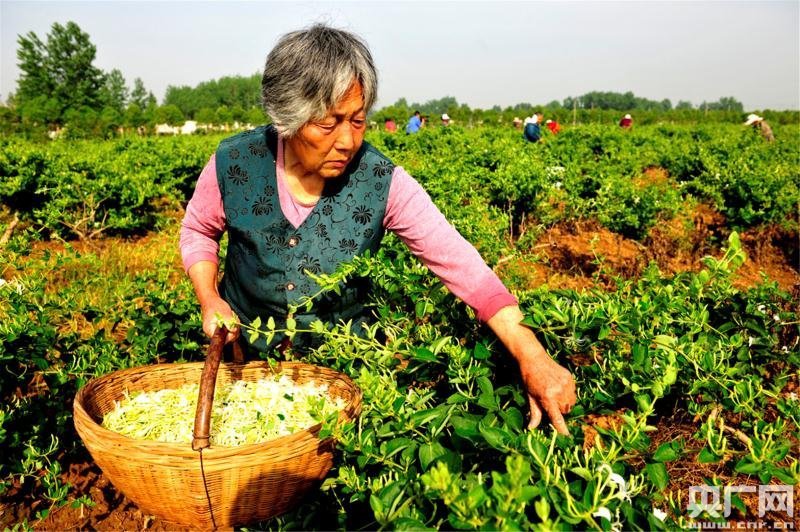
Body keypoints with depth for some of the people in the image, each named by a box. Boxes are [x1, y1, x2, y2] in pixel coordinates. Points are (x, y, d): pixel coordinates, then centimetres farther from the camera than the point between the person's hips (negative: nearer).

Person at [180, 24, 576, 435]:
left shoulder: (384, 183, -21)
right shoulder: (234, 164, -16)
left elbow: (461, 264, -26)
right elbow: (198, 230, 3)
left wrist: (530, 355, -35)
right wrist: (209, 298, -14)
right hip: (246, 355, 2)